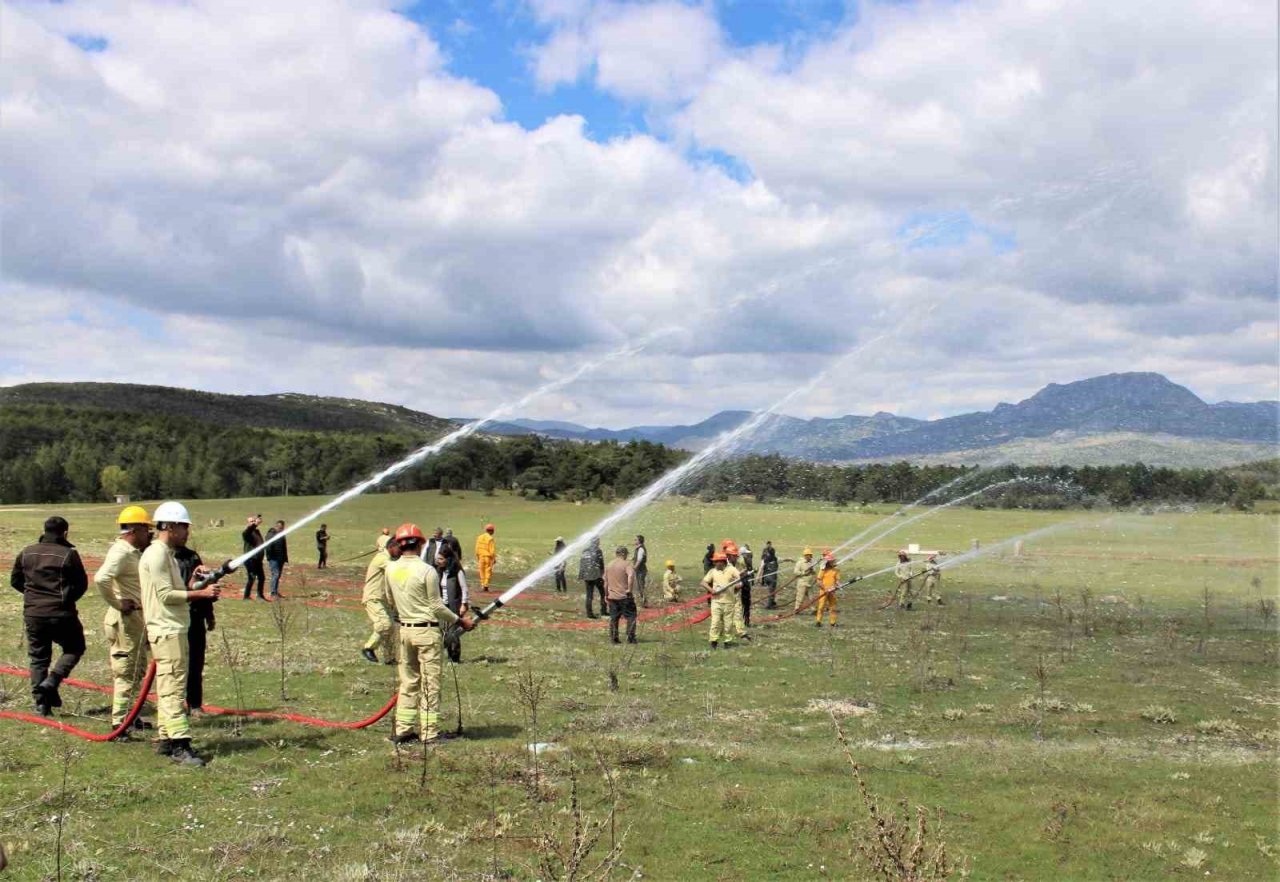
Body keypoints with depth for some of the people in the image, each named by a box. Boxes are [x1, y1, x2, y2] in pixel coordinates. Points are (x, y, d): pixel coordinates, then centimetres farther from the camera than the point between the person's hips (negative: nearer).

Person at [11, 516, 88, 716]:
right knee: (74, 648, 15)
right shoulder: (69, 554, -9)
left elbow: (15, 581, 12)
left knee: (38, 658, 12)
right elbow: (82, 584, -5)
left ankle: (41, 702, 9)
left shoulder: (26, 553, 5)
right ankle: (51, 682, -6)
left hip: (32, 614, 4)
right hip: (61, 614, -4)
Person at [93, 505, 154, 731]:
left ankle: (127, 715, 32)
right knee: (126, 672, -5)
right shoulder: (121, 551, -17)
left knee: (137, 670, 20)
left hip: (136, 618, 10)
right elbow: (101, 578, -33)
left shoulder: (133, 552, 13)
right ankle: (119, 724, 0)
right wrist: (117, 603, -22)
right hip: (124, 619, -10)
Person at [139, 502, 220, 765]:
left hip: (175, 630, 11)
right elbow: (166, 595, -19)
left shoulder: (167, 554, 19)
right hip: (167, 631, -11)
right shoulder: (156, 554, -13)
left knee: (168, 687, 12)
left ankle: (167, 740, 17)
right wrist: (201, 593, -18)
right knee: (173, 687, -12)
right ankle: (179, 744, -14)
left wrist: (193, 580, 8)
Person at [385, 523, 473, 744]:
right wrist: (460, 620, 1)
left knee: (408, 682, 14)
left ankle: (403, 730, 17)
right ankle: (429, 733, 3)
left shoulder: (391, 569, 2)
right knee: (430, 684, 1)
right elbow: (436, 606, -11)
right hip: (427, 630, -6)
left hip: (405, 629, 6)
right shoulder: (427, 571, -16)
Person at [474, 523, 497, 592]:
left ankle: (482, 585, 13)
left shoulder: (479, 537, 3)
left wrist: (477, 557, 15)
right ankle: (485, 585, -5)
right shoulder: (491, 539, -13)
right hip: (488, 557, -5)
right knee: (488, 571, 2)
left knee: (482, 571, 12)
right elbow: (492, 550, -14)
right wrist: (494, 558, -7)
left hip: (481, 557, 5)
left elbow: (477, 548, 6)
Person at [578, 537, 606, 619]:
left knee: (589, 596, 8)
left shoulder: (585, 551, 9)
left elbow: (581, 564, 12)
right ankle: (603, 611, 7)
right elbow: (601, 564, -12)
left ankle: (589, 613, 6)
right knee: (603, 593, 10)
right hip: (596, 576, -5)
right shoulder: (597, 551, -9)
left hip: (587, 577, 5)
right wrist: (603, 575, -5)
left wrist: (581, 577, 17)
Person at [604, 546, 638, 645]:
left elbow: (605, 582, 13)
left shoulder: (609, 565, 9)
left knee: (613, 618, 12)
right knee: (631, 616, 4)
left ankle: (613, 638, 13)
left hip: (612, 596, 5)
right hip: (625, 596, -5)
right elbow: (631, 576, -28)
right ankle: (630, 638, 1)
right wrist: (630, 589, -21)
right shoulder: (626, 564, -9)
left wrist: (606, 595, 20)